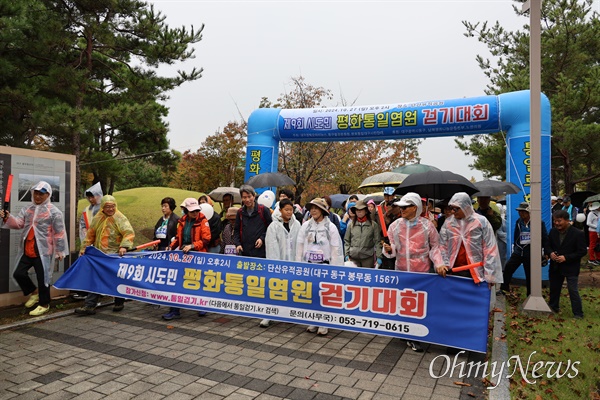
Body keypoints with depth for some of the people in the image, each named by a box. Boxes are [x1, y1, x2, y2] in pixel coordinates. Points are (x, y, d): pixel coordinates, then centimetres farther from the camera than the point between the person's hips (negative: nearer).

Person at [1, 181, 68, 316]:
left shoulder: (54, 212, -9)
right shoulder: (27, 209, 11)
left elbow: (59, 233, -9)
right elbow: (18, 223, 4)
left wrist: (60, 251, -8)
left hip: (43, 251, -6)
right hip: (27, 251, 6)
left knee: (42, 278, 2)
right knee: (18, 273, 8)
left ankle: (44, 304, 18)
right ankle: (34, 292, 33)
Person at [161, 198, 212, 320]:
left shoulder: (203, 221, -9)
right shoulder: (182, 221, 6)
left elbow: (206, 239, -14)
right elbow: (178, 237, 16)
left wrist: (192, 245, -23)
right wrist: (172, 246, 1)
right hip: (183, 255, 4)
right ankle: (175, 311, 12)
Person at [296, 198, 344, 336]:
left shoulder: (330, 227, -3)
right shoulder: (306, 226, 4)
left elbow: (336, 249, -3)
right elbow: (300, 246, 7)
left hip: (324, 266, -3)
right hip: (308, 265, 3)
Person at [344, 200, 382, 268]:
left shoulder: (373, 225, 2)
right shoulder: (351, 224, 7)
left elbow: (377, 242, 1)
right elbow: (346, 241, 10)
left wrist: (379, 257, -4)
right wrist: (346, 254, 2)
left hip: (368, 257, -1)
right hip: (353, 257, 1)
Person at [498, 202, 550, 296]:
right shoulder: (518, 222, 5)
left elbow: (545, 238, -5)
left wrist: (546, 253, -7)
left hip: (531, 253, -3)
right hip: (518, 251, 3)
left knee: (530, 275, 8)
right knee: (508, 268, -14)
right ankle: (504, 289, -4)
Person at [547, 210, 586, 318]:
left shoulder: (578, 233, -14)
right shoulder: (553, 231, 0)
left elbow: (582, 252, -13)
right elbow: (549, 245, 12)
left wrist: (566, 258, -21)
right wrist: (551, 253, -10)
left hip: (571, 268, -5)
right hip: (555, 267, 5)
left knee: (573, 291, -2)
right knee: (554, 289, 18)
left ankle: (578, 314, 10)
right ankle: (553, 307, 36)